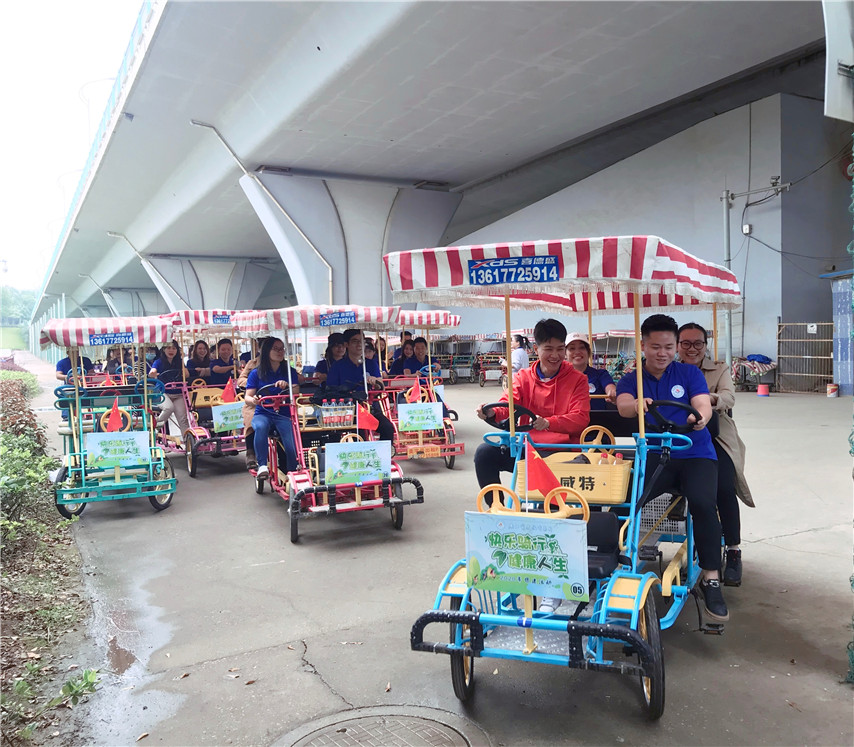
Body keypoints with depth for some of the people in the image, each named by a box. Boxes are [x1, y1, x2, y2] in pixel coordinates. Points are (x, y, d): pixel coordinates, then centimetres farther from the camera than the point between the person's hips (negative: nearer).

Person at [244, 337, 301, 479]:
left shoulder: (290, 371, 13)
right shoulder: (256, 373, 9)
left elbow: (296, 392, 2)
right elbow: (247, 397, 2)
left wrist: (287, 386, -20)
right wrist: (253, 400, -22)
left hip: (284, 415, 1)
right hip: (263, 414, -1)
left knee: (292, 448, -24)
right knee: (260, 427, -38)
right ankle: (262, 465, -32)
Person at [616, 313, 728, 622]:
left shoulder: (690, 374, 10)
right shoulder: (630, 381, 10)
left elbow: (703, 405, -6)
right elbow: (623, 405, -12)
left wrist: (700, 417, -32)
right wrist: (638, 405, -38)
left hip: (695, 454, 0)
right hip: (653, 455, 1)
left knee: (703, 503, -29)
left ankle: (711, 579, -14)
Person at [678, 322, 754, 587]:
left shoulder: (719, 369, 8)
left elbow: (729, 396, -11)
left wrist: (711, 398, -37)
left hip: (716, 438, 0)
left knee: (723, 487, -23)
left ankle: (733, 553, -9)